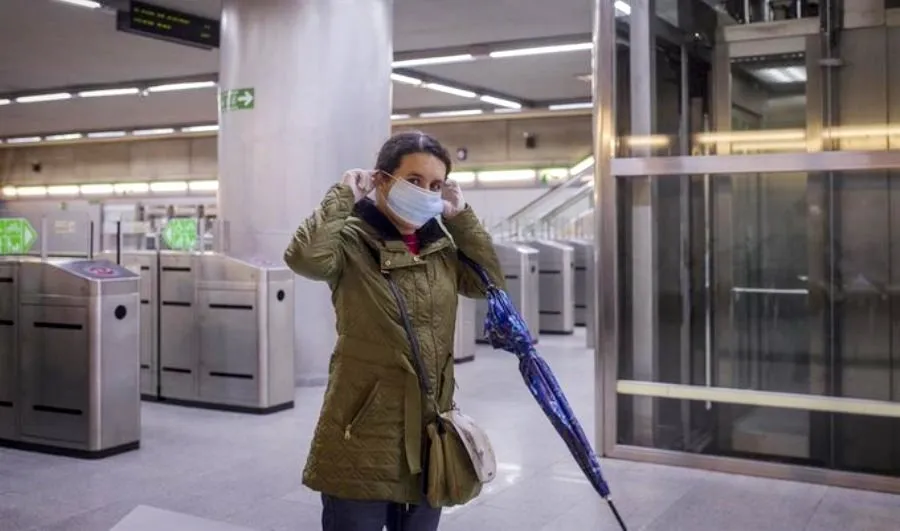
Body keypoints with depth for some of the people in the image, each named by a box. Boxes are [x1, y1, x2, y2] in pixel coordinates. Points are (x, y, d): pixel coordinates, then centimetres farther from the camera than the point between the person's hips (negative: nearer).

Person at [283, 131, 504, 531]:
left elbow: (490, 283, 6)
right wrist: (343, 196, -16)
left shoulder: (441, 247, 9)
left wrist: (461, 216, 2)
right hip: (364, 436, -6)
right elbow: (305, 257, -29)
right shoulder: (353, 242, -11)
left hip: (429, 432, 6)